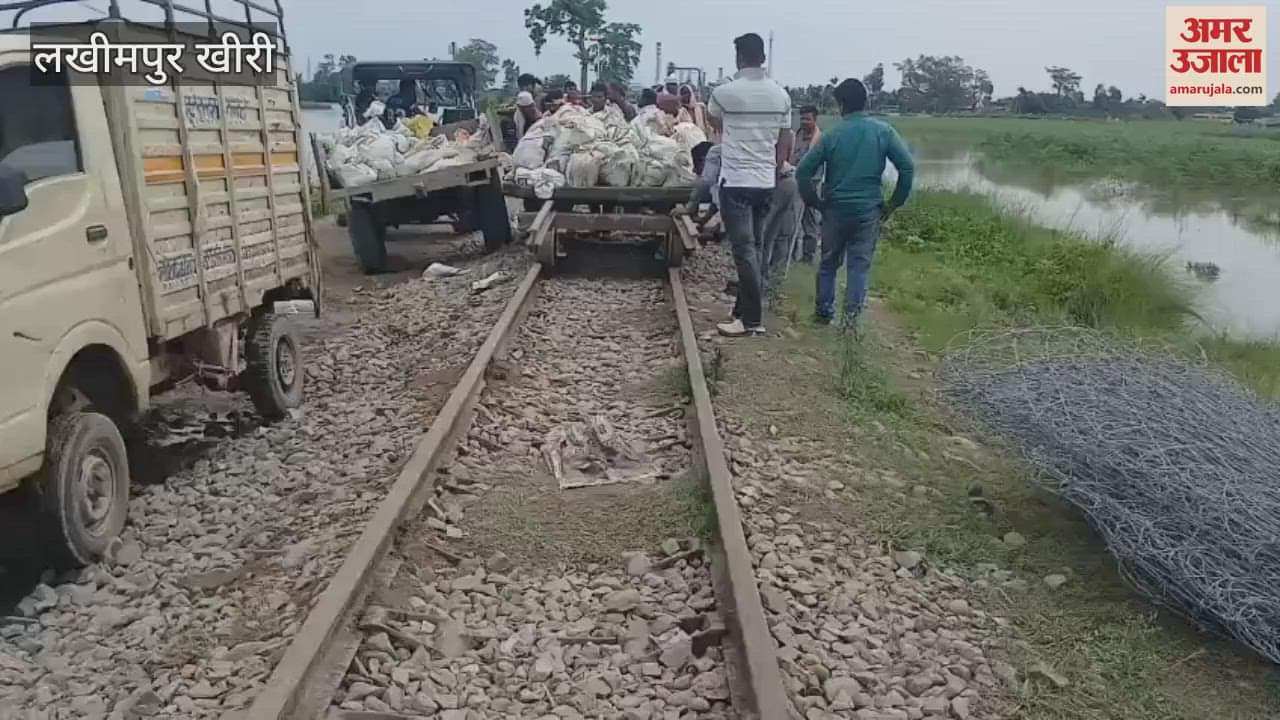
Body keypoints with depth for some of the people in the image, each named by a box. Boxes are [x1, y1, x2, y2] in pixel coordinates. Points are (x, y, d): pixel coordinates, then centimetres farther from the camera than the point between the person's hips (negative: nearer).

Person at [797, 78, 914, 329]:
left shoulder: (832, 135, -4)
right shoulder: (883, 131, -3)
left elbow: (803, 172, -7)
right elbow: (908, 166, -7)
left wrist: (815, 202, 4)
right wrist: (894, 203, 1)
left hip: (835, 209, 0)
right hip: (868, 210, 0)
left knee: (829, 263, 15)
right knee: (859, 265, 7)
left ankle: (824, 311, 23)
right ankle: (852, 315, 1)